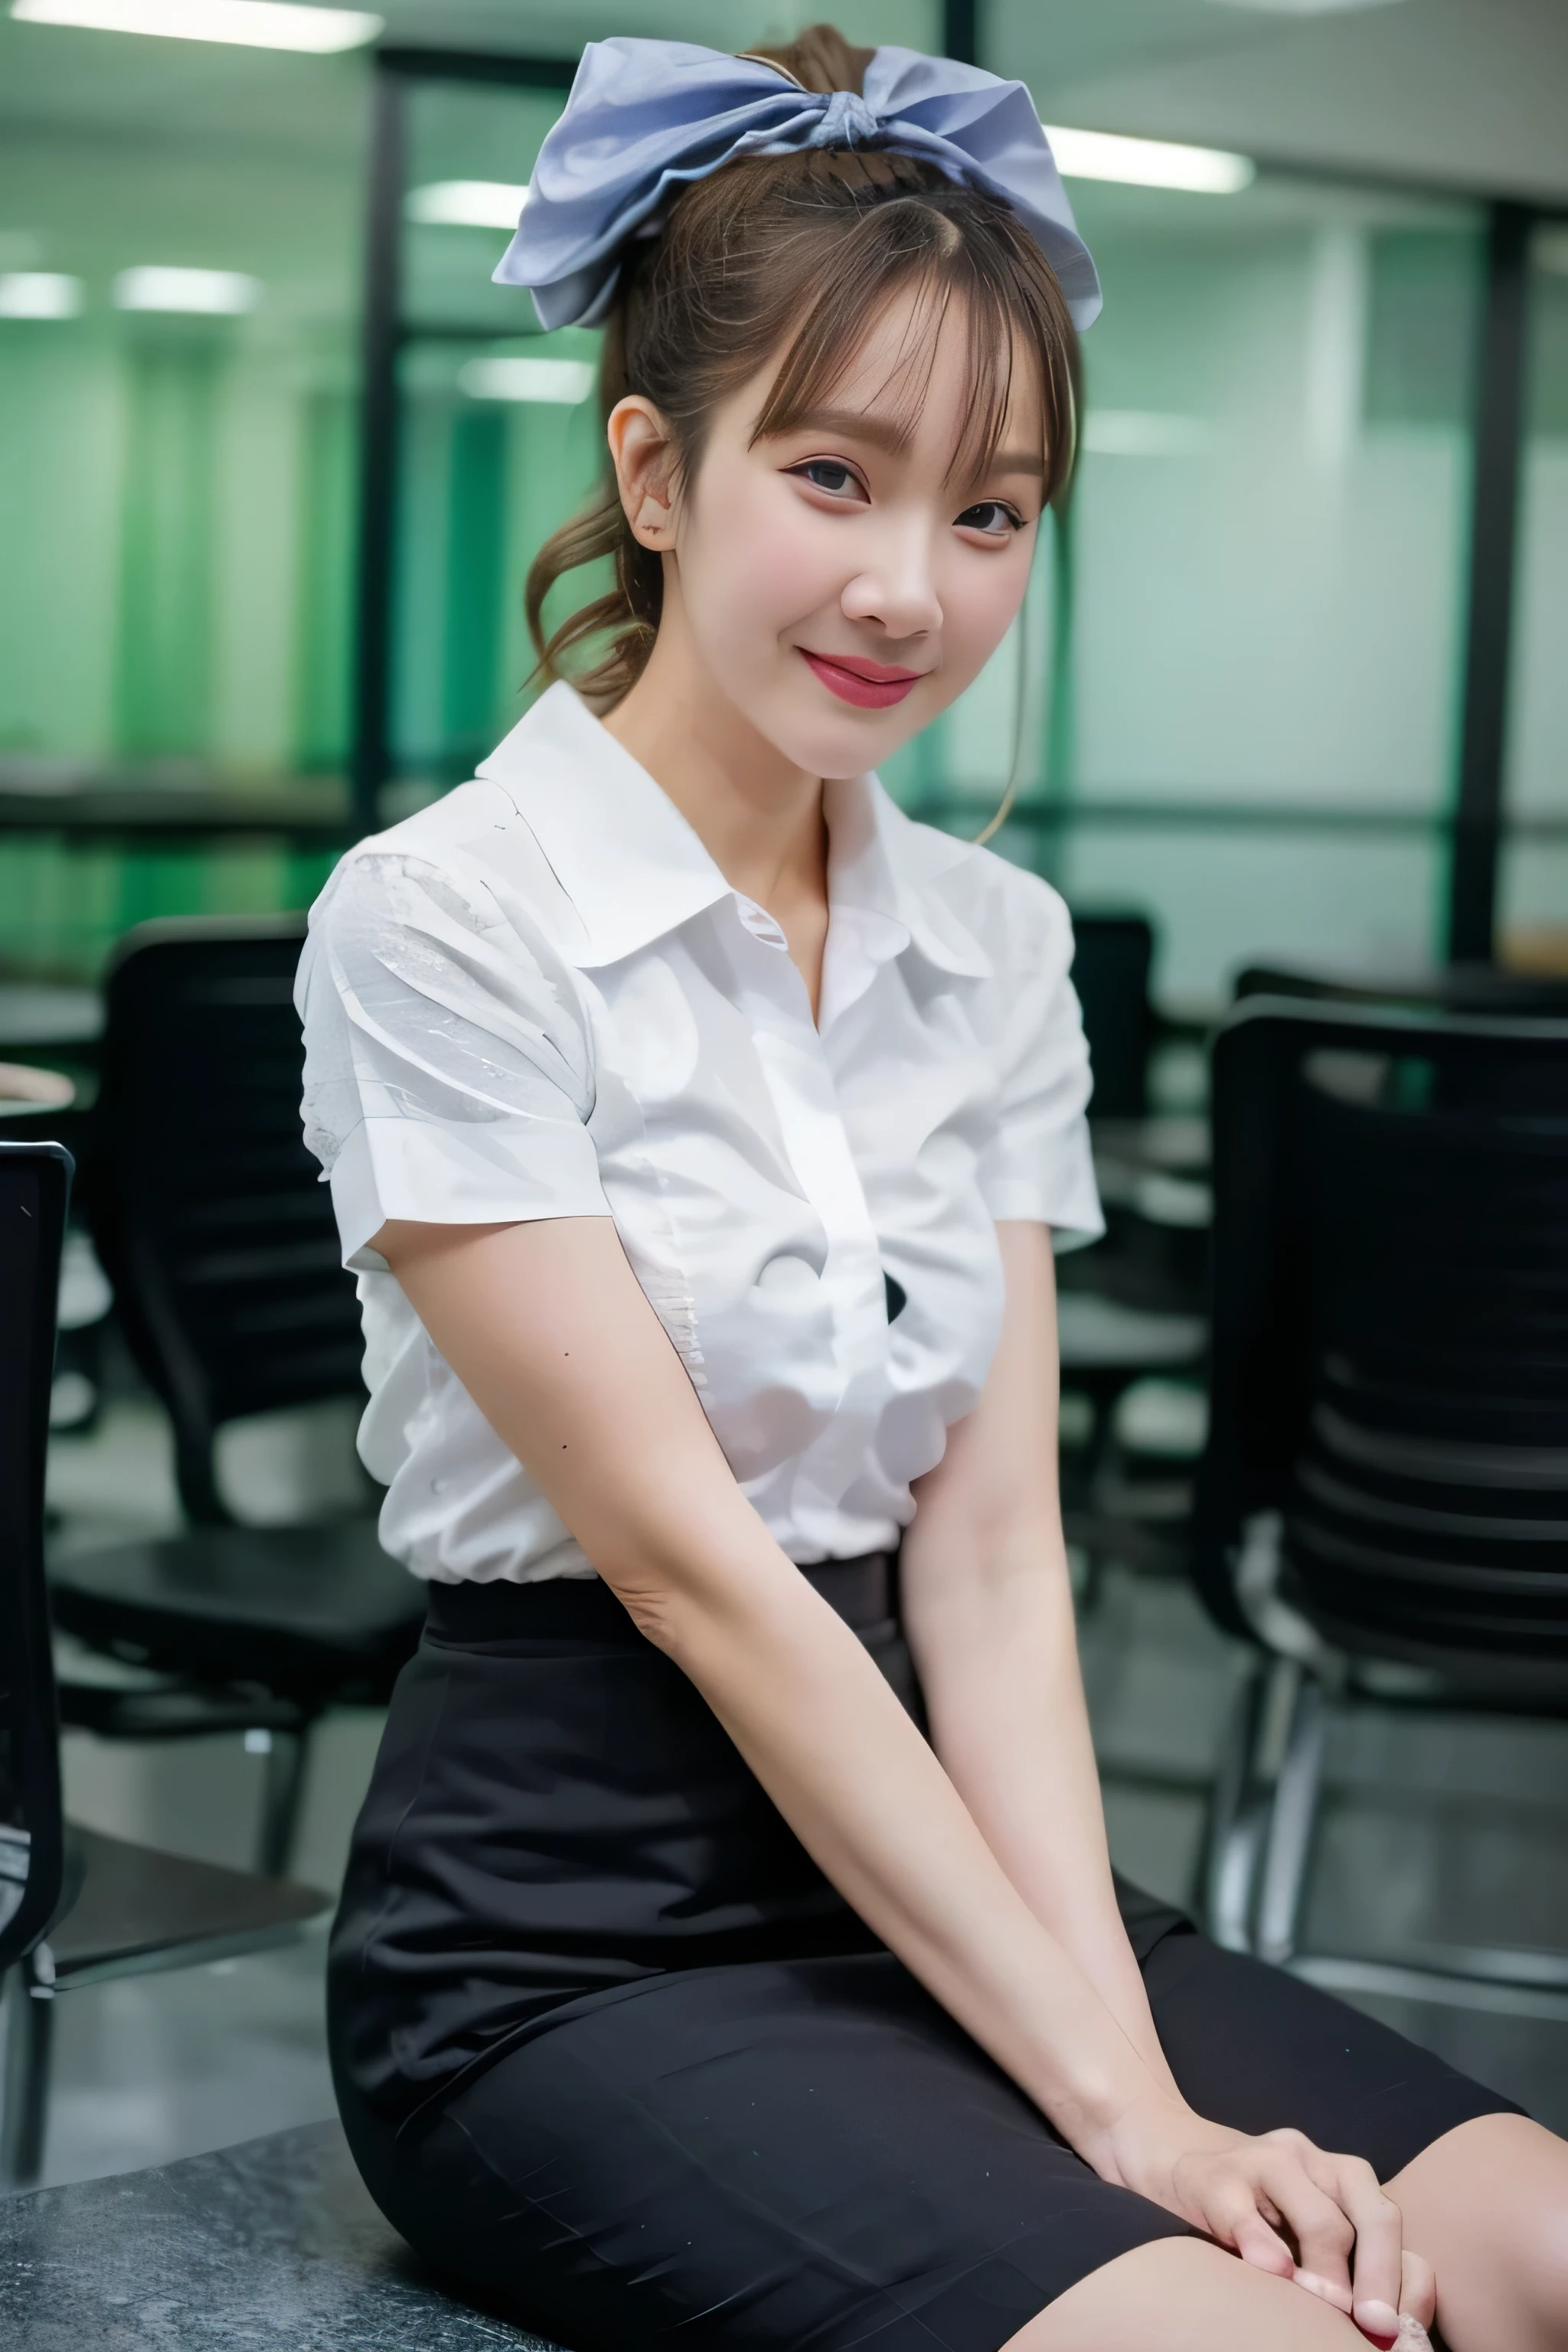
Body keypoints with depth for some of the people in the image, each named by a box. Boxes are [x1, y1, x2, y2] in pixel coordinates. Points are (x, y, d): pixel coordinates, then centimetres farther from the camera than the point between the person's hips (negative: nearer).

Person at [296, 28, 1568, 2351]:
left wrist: (1136, 2059, -14)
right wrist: (1103, 2090, -17)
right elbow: (689, 1561, -16)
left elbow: (992, 1550, 0)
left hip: (932, 1849, 6)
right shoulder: (444, 921, -12)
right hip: (571, 1929, -5)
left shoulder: (999, 946, 6)